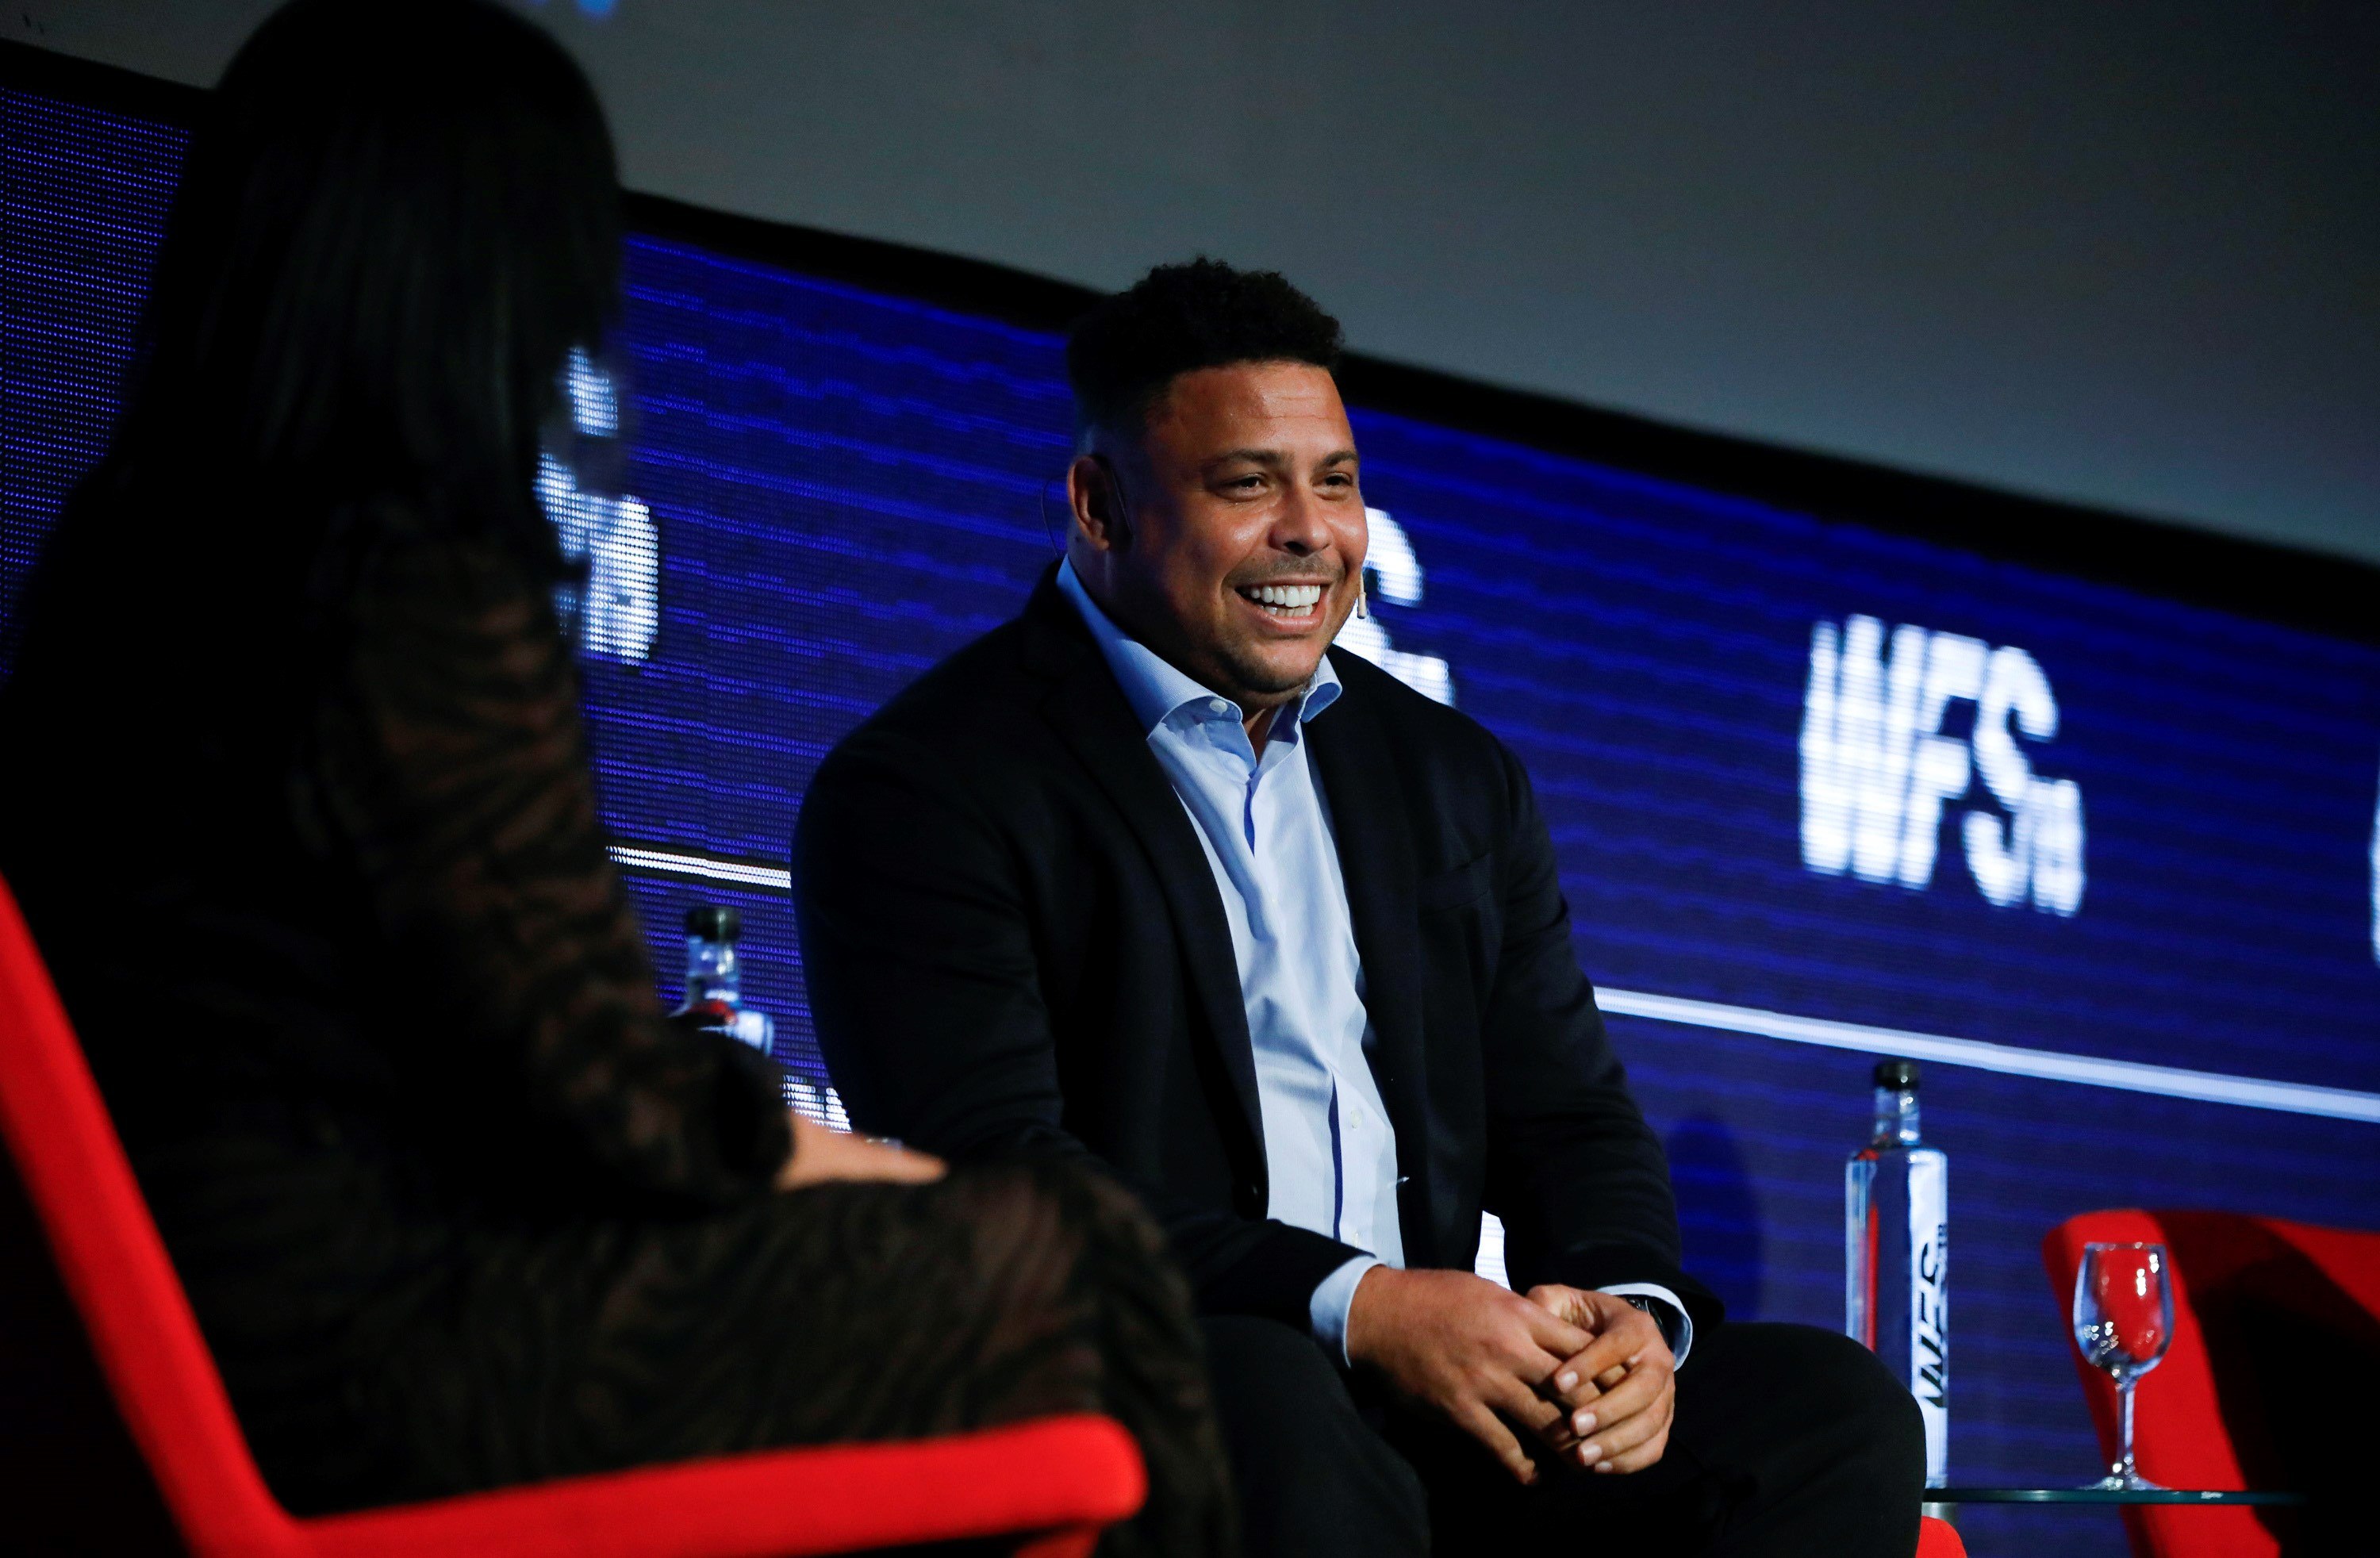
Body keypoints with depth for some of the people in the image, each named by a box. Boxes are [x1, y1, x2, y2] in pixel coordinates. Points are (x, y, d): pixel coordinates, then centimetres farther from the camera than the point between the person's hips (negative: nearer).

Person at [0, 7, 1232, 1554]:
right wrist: (812, 1149, 4)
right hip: (374, 1353, -9)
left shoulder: (125, 556, 9)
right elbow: (594, 1089, -15)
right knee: (1051, 1265, -2)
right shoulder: (430, 603, -17)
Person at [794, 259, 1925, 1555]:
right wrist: (1355, 1308, -21)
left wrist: (1631, 1312, -6)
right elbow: (990, 1176, -13)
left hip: (1437, 1413, 6)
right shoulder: (921, 789, -1)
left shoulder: (1456, 782, 21)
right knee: (1278, 1413, -39)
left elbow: (1567, 1121, 19)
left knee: (1830, 1405, -15)